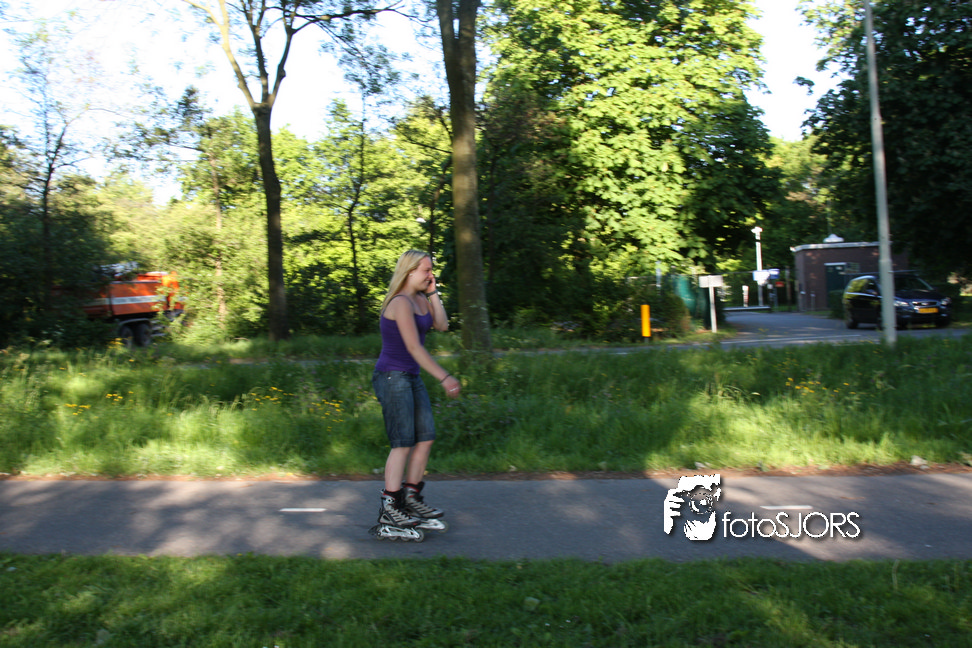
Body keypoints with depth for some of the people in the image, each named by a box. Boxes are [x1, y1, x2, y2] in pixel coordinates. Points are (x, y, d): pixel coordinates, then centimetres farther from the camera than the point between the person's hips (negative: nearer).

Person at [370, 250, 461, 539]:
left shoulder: (420, 300, 12)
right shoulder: (401, 303, -17)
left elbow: (442, 325, 8)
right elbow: (414, 347, -22)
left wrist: (434, 293, 3)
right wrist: (444, 377, -24)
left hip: (412, 378, 9)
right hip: (393, 377, -9)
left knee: (426, 437, 8)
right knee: (403, 443, -7)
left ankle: (412, 498, 19)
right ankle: (389, 510, 2)